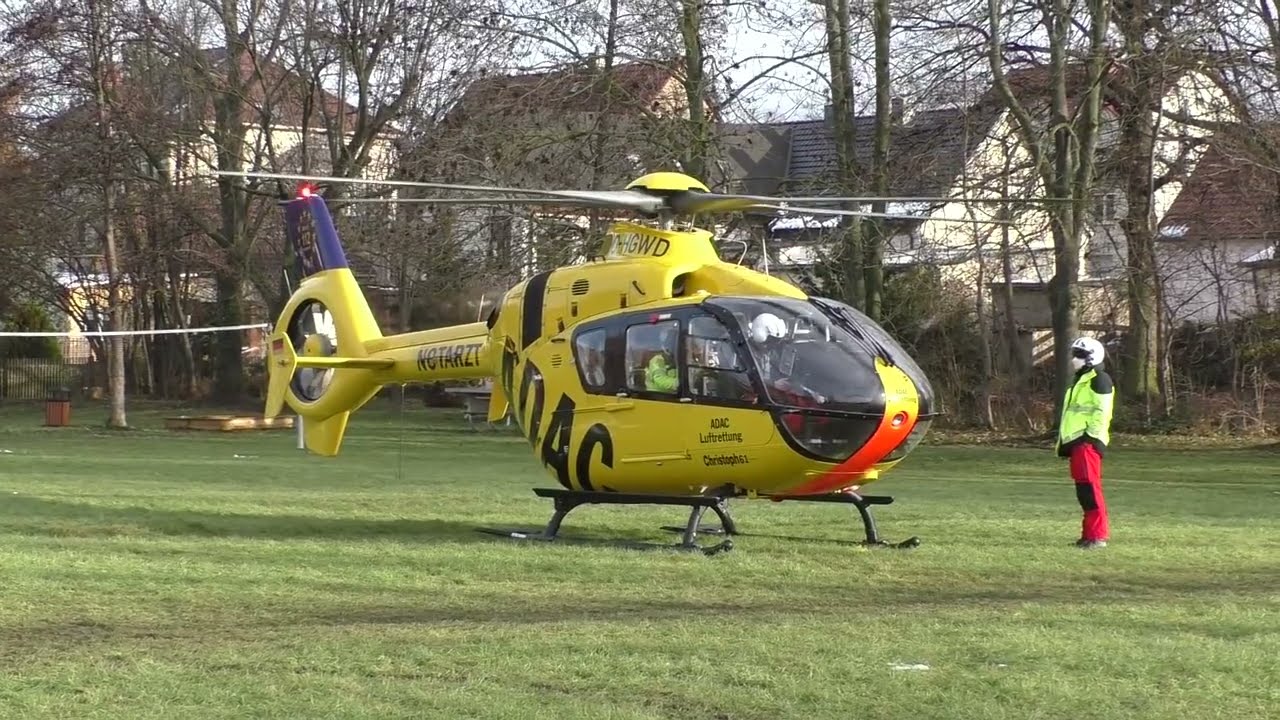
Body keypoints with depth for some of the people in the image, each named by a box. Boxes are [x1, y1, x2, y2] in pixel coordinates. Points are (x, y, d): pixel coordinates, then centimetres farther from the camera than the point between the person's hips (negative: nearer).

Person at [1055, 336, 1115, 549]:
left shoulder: (1099, 379, -7)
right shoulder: (1080, 380, 24)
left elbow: (1101, 411, -16)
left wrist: (1092, 436, -21)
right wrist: (1064, 443, 24)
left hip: (1088, 442, -10)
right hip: (1076, 442, 10)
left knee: (1090, 487, -14)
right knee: (1083, 490, 11)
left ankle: (1098, 535, -15)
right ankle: (1090, 532, 16)